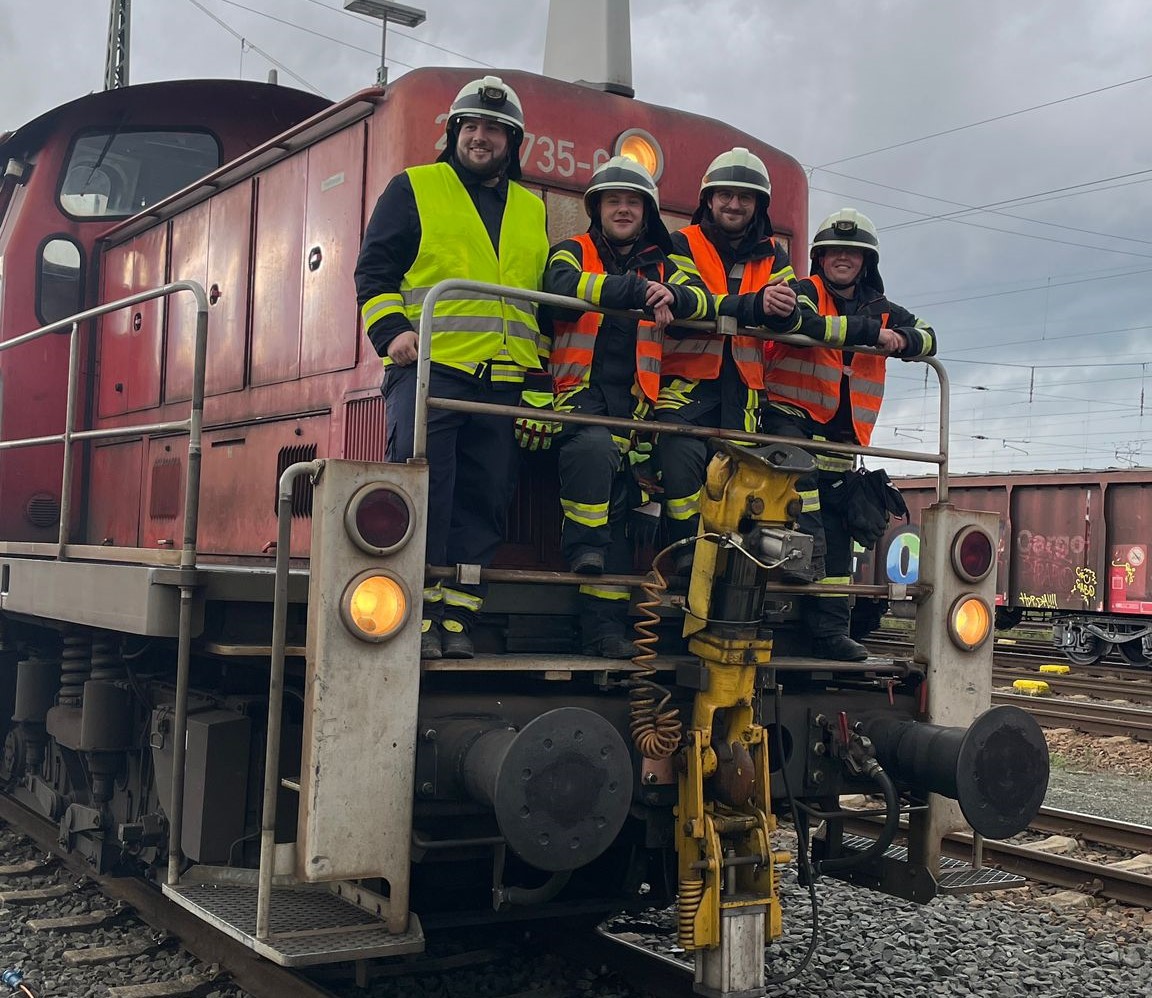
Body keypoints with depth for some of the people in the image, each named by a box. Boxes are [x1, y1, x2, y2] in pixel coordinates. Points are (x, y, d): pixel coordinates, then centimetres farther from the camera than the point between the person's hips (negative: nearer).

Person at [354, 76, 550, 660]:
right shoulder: (413, 189, 10)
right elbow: (374, 269, 4)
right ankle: (416, 613, -6)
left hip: (502, 382, 4)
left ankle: (455, 616, 6)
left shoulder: (532, 211, 23)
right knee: (422, 486, -12)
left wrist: (539, 366, 20)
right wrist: (391, 331, -11)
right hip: (429, 369, -4)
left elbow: (547, 295, 29)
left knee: (484, 501, 1)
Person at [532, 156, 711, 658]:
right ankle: (583, 543, -17)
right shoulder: (574, 251, 12)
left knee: (619, 501, -3)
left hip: (631, 398, 3)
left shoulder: (661, 266, 21)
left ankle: (604, 621, -2)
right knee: (593, 447, -35)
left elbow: (702, 298, 2)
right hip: (579, 388, -3)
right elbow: (564, 284, -13)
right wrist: (638, 291, -22)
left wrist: (672, 297, -22)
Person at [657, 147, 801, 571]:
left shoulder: (772, 255, 16)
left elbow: (793, 318, 1)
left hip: (742, 384, 4)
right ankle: (687, 548, -13)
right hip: (687, 379, -4)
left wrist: (785, 311, -26)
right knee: (683, 456, -23)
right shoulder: (683, 245, 5)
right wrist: (752, 305, -30)